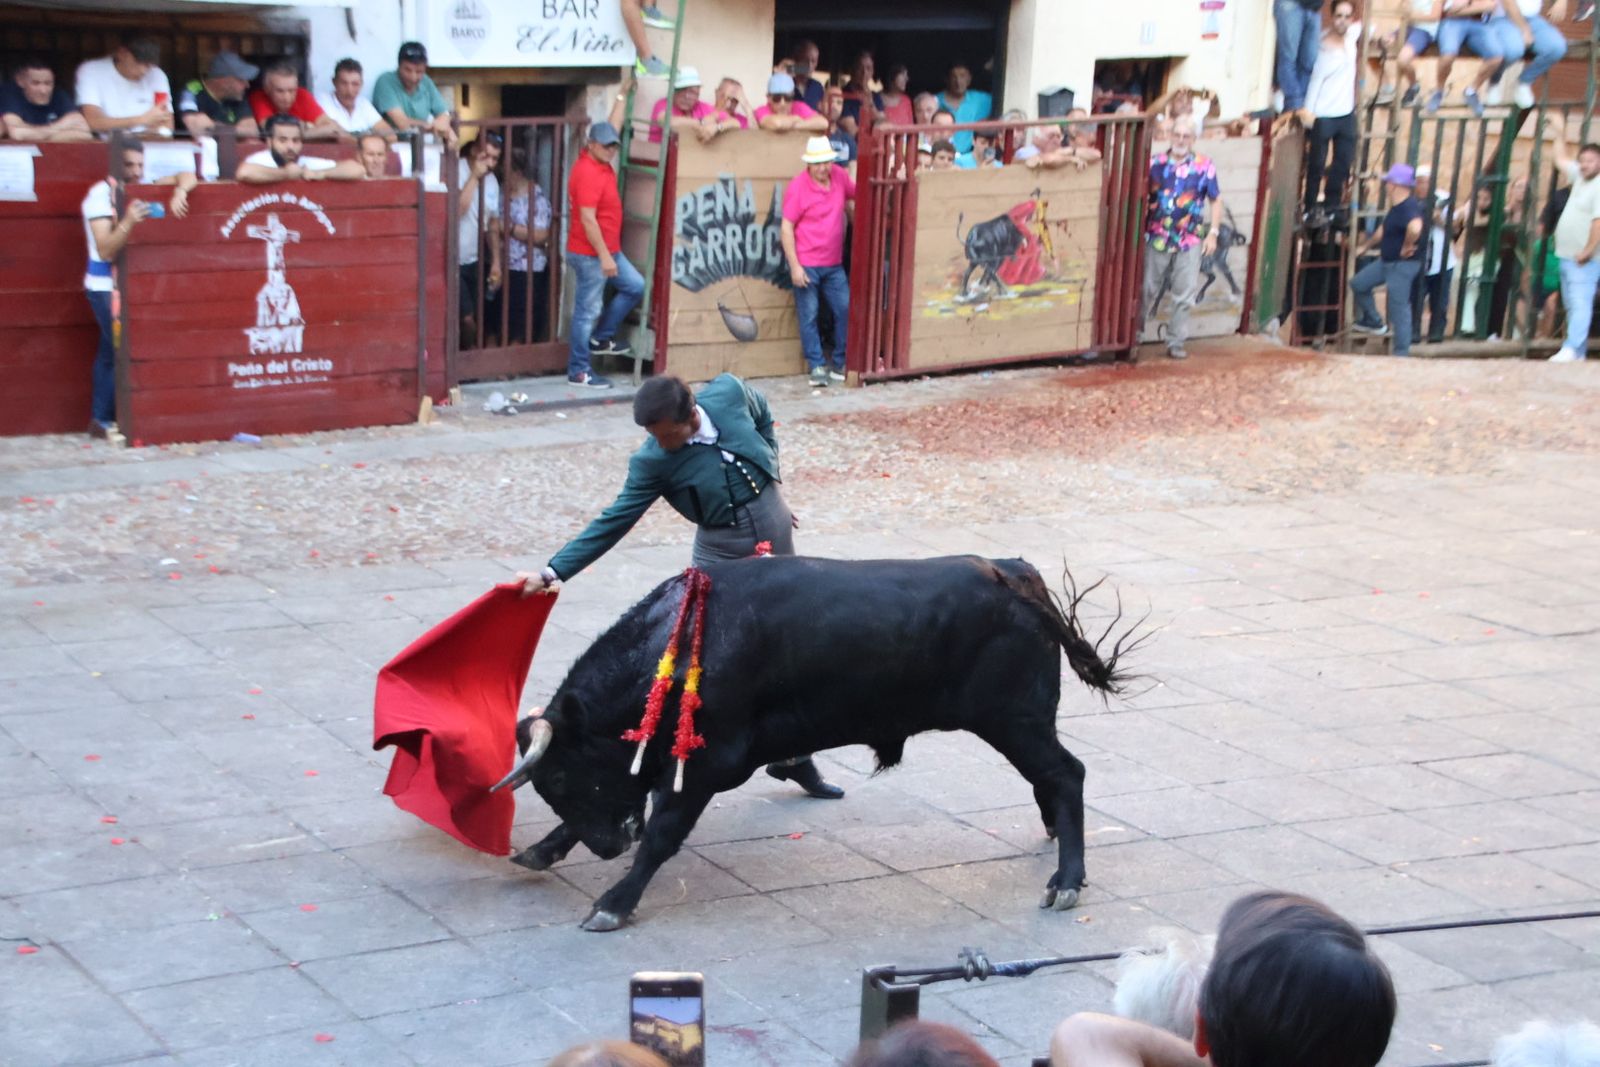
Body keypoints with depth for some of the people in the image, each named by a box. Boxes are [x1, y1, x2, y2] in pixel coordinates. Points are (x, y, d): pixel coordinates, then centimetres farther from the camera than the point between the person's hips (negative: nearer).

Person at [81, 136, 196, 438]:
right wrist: (127, 222, -36)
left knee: (110, 351, 10)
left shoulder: (142, 188, 5)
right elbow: (106, 250, -20)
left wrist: (179, 192, -17)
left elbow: (187, 177, 5)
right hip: (106, 286, -7)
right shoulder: (101, 194, -13)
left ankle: (101, 419, 14)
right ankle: (104, 419, -5)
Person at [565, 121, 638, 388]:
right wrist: (604, 256, -26)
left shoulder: (600, 164, 6)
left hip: (608, 250, 11)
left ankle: (601, 339, 25)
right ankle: (579, 372, 5)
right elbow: (587, 219, -27)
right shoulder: (587, 173, -24)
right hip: (590, 254, -11)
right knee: (588, 310, -3)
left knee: (635, 287, 15)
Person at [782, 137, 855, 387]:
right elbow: (787, 228, -11)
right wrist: (794, 266, -15)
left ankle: (841, 365, 18)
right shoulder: (798, 187, -12)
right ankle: (817, 367, 6)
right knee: (809, 316, -2)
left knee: (845, 311, 6)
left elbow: (854, 194, 25)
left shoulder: (839, 175, 2)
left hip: (834, 265, 6)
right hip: (806, 265, -5)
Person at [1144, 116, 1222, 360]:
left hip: (1190, 241, 0)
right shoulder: (1155, 163, 1)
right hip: (1157, 238, 0)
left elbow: (1216, 201, 5)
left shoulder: (1204, 167, -1)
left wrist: (1213, 233, 0)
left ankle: (1176, 342, 12)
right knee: (1147, 290, 8)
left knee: (1184, 296, 3)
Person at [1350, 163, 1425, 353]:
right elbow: (1383, 230, 25)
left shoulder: (1409, 208, -25)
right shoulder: (1397, 207, 8)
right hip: (1387, 261, 10)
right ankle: (1373, 322, 29)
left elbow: (1415, 228, -47)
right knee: (1358, 284, 17)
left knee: (1399, 308, -3)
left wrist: (1408, 246, -30)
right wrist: (1365, 246, 32)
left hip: (1402, 265, -10)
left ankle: (1402, 353, 6)